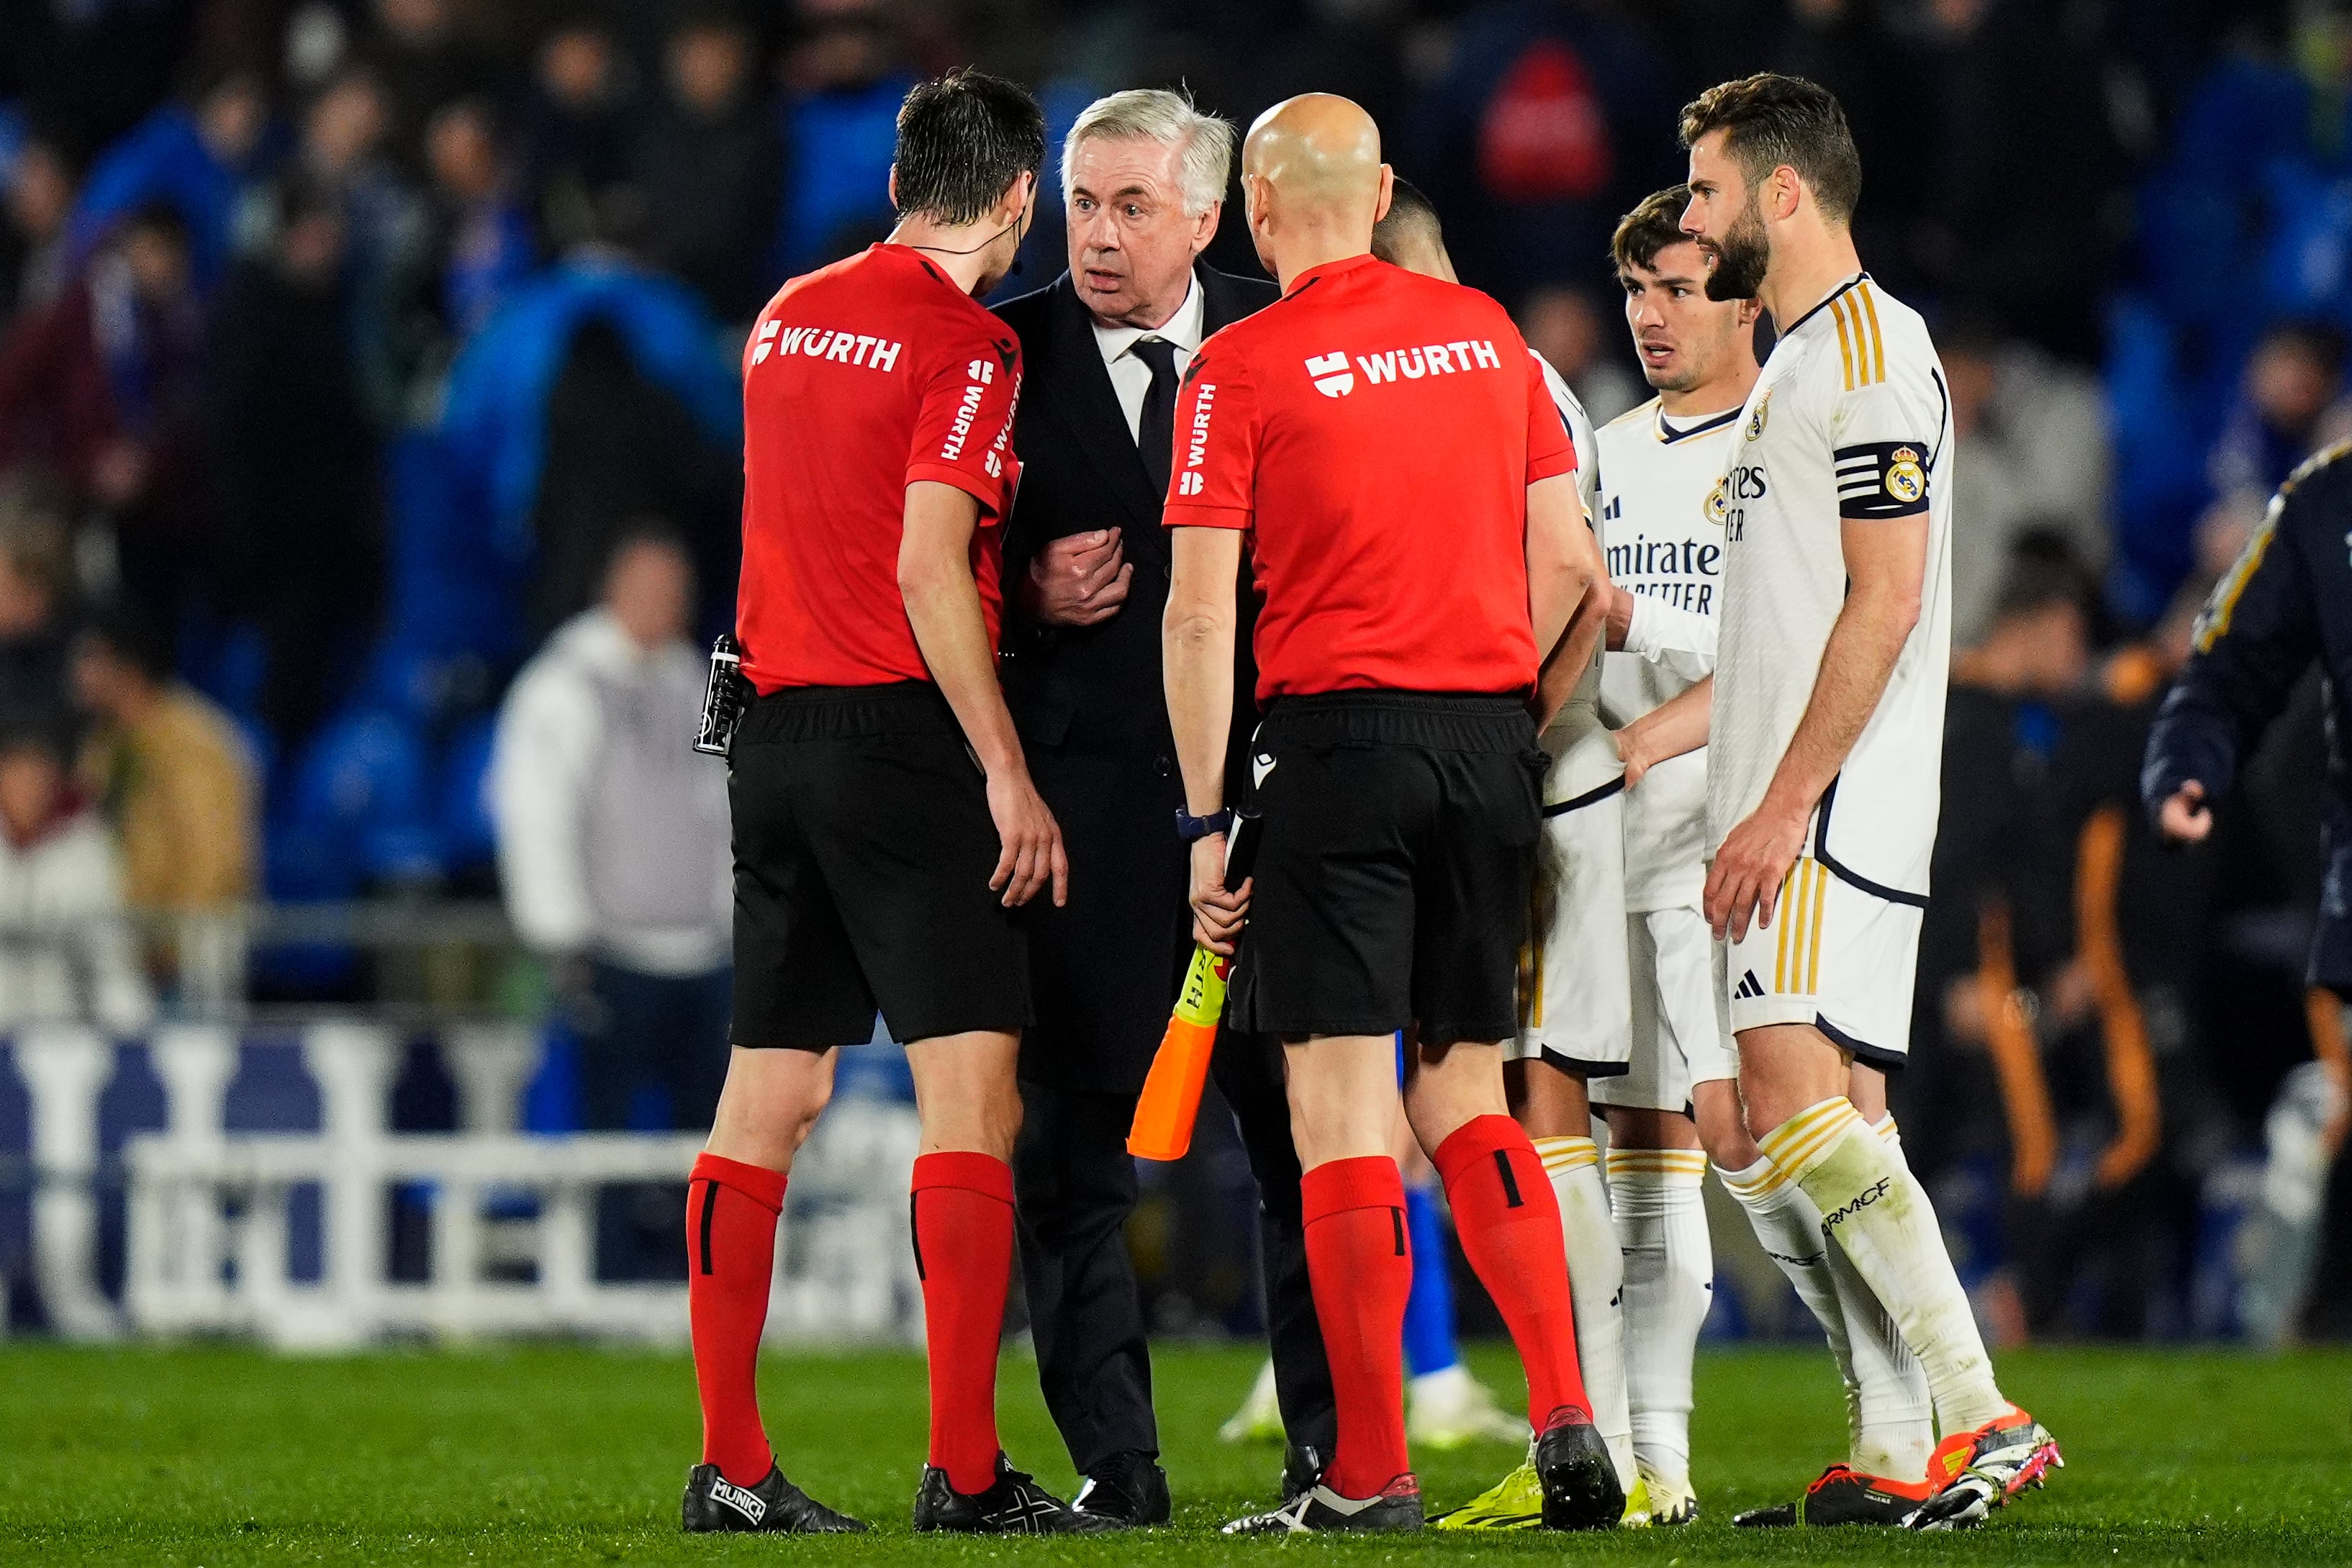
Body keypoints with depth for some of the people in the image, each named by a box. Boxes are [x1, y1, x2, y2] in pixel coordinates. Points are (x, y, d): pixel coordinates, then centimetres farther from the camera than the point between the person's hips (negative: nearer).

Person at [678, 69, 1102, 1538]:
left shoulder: (786, 318, 14)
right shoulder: (965, 342, -9)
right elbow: (926, 570, -17)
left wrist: (1028, 587, 15)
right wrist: (1007, 773, -15)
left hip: (777, 734, 8)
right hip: (904, 740, -8)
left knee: (767, 1102, 9)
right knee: (974, 1097, -6)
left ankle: (731, 1467, 9)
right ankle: (967, 1473, -11)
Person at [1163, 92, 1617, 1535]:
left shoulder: (1243, 370, -5)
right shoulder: (1487, 336, 9)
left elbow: (1202, 618, -8)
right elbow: (1565, 566, 9)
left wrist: (1206, 821, -4)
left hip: (1339, 734, -5)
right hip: (1489, 741, 5)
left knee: (1341, 1103, -2)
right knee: (1462, 1090, 13)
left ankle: (1372, 1475, -5)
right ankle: (1566, 1413, -2)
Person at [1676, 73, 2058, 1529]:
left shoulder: (1871, 353, -11)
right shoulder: (1799, 359, 21)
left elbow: (1883, 604, -19)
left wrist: (1782, 806, -21)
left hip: (1831, 809, -10)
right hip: (1794, 814, 10)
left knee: (1796, 1101, -19)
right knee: (1838, 1118, 6)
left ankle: (1980, 1416, -22)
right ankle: (1903, 1454, 5)